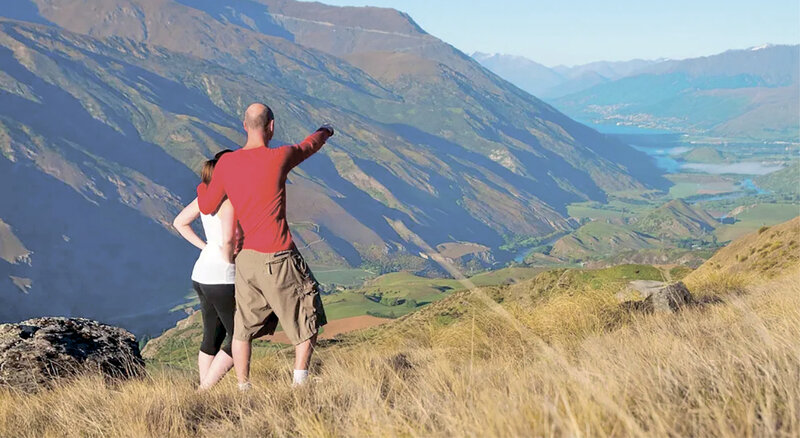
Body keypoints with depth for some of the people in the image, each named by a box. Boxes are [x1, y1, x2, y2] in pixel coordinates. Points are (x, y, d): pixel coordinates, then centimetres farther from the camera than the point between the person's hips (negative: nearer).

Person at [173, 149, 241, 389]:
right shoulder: (228, 201, -18)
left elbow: (179, 222, 18)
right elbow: (228, 239, -30)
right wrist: (229, 261, -11)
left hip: (201, 273, 9)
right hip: (222, 278, -9)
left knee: (212, 338, 18)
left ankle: (203, 390, 21)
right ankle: (205, 391, 1)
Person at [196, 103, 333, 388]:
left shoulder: (226, 163, 0)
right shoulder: (279, 158, -12)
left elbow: (207, 207, 9)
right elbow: (309, 146, 10)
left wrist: (203, 185, 31)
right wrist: (324, 132, 33)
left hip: (246, 259, 5)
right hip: (278, 260, -5)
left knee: (242, 330, 15)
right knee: (308, 321, 12)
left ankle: (243, 389, 21)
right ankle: (300, 384, 10)